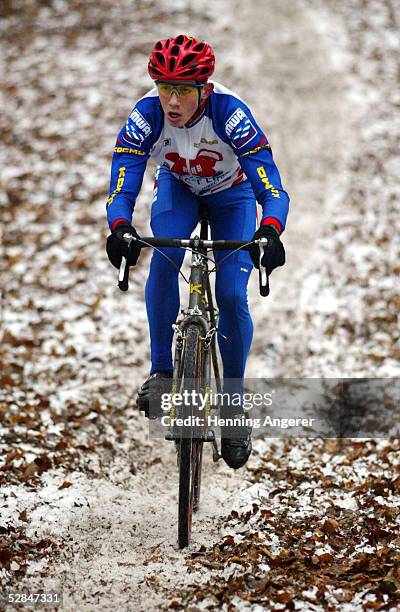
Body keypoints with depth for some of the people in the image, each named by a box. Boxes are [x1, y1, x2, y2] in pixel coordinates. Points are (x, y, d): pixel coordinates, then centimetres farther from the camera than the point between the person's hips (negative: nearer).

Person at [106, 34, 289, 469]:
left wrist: (270, 232, -61)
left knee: (231, 296, -13)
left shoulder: (229, 113, -37)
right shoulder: (146, 116, -32)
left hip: (231, 193, -1)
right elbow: (121, 190, -35)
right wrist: (120, 227, -57)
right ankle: (160, 370, -16)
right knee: (164, 259, -30)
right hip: (177, 187, 1)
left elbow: (272, 189, -41)